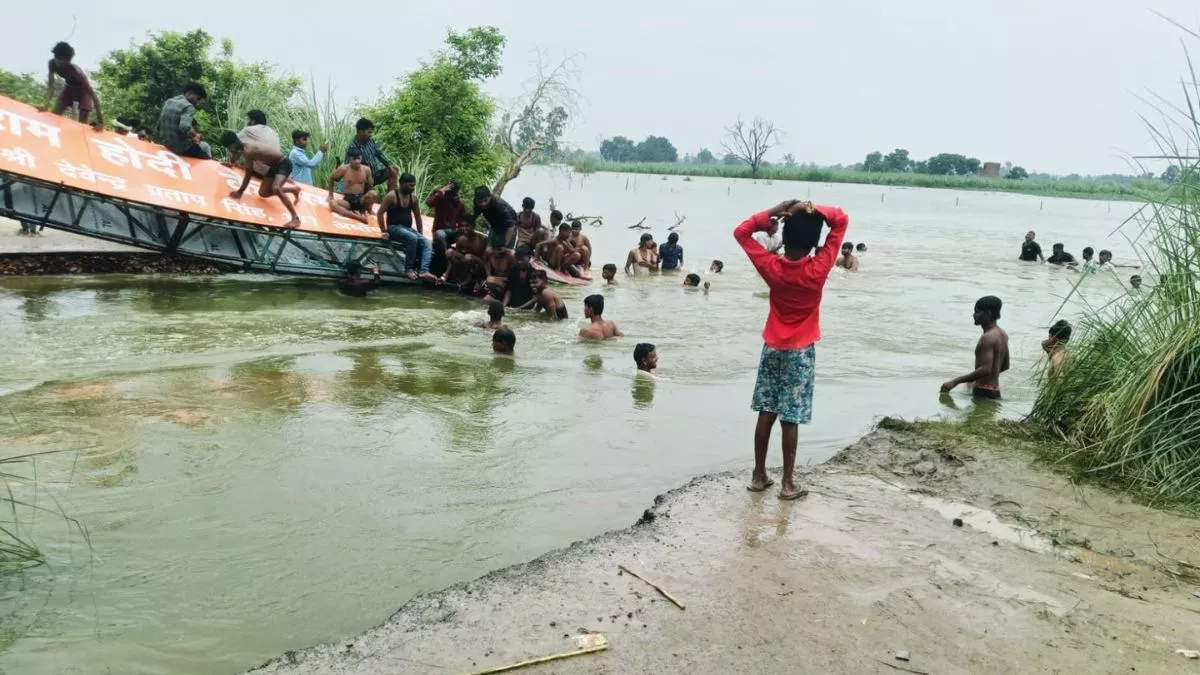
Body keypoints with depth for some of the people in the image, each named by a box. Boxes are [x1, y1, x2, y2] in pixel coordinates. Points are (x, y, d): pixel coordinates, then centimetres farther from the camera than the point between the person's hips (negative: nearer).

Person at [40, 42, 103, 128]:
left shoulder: (75, 71, -39)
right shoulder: (52, 64, -26)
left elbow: (93, 95, -41)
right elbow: (50, 86, -27)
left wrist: (100, 121, -47)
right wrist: (46, 105, -45)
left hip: (83, 91, -5)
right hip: (70, 88, 5)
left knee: (82, 124, -13)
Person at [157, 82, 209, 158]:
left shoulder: (168, 102, 11)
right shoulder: (188, 106, -15)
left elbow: (159, 126, 16)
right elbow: (185, 127, -32)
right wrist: (196, 135, -13)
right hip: (182, 148, -9)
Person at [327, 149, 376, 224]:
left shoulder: (366, 169, -2)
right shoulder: (343, 169, -7)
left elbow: (369, 186, 10)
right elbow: (331, 179, 10)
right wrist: (331, 195, 7)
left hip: (361, 200, 1)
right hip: (347, 200, -1)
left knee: (372, 193, -32)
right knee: (332, 203, -32)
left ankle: (364, 211, -6)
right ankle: (357, 216, -42)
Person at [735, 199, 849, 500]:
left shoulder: (772, 267, -10)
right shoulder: (819, 269, -15)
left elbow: (741, 232, 1)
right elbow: (841, 220, -8)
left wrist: (774, 211, -7)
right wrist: (812, 209, -18)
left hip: (772, 348, 3)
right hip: (801, 352, -2)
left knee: (767, 413, 9)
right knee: (790, 419, 1)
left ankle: (759, 475, 17)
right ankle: (788, 483, 9)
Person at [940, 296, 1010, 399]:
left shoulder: (988, 337, -18)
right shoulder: (1002, 335, 12)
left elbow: (986, 369, -27)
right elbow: (1005, 366, 21)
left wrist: (955, 382, -26)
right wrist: (975, 378, 29)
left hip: (984, 392, -10)